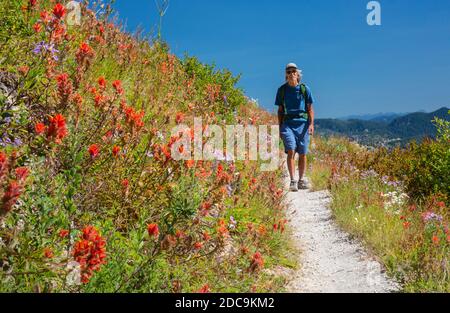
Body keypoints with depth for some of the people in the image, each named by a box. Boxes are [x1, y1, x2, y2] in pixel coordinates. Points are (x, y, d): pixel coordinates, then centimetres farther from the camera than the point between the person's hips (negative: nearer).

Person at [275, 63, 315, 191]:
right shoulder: (282, 90, 8)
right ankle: (292, 181, -13)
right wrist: (280, 128, 8)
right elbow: (280, 111, 13)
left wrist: (311, 124, -5)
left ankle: (301, 180, 16)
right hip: (287, 123, -1)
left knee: (302, 154, 5)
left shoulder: (304, 88, 7)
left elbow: (310, 109, 8)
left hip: (302, 123, 1)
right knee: (291, 151, -14)